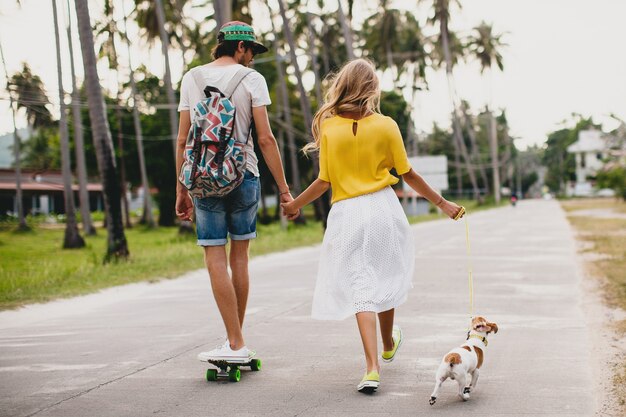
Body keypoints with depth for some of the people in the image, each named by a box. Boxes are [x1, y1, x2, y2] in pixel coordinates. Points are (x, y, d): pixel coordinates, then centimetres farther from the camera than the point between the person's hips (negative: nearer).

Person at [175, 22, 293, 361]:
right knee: (239, 258, 12)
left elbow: (183, 140, 3)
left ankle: (236, 344, -8)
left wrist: (181, 189, 9)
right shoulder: (251, 79, 0)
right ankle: (236, 340, 18)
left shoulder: (192, 78, 6)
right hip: (244, 177, 0)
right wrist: (283, 189, -3)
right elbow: (265, 139, -6)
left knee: (216, 260, -2)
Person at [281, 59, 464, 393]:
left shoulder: (329, 127, -5)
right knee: (385, 278, 20)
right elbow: (408, 174, 0)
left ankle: (372, 368, -10)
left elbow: (324, 181, -4)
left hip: (347, 214, -1)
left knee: (361, 286, 1)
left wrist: (295, 205, 12)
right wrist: (442, 203, 12)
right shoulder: (386, 126, -4)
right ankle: (388, 344, 43)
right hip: (383, 207, 1)